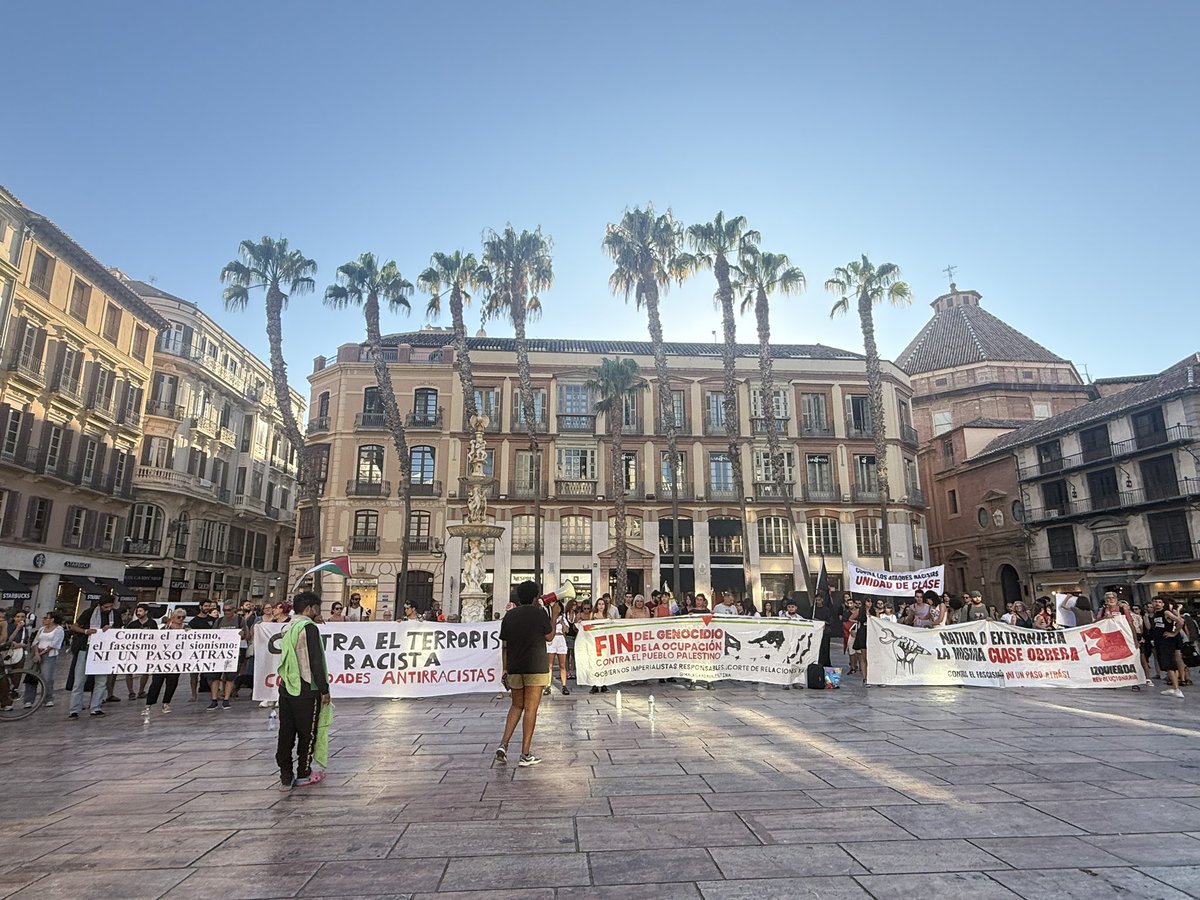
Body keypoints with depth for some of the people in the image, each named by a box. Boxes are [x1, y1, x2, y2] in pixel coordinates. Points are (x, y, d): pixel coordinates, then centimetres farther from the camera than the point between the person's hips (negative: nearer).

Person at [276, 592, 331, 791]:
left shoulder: (286, 628, 11)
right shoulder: (309, 627, -15)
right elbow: (316, 661, -17)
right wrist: (324, 690, -11)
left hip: (286, 687, 7)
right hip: (306, 690, -7)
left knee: (286, 733, 9)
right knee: (307, 733, 7)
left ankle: (286, 777, 14)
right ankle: (303, 775, 17)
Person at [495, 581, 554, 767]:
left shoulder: (509, 615, 5)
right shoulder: (539, 613, -7)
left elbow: (504, 645, 6)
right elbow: (549, 637, 4)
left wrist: (505, 669, 13)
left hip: (514, 668, 4)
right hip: (536, 668, -4)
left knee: (516, 706, 19)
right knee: (530, 709, 1)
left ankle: (503, 745, 7)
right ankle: (525, 755, 4)